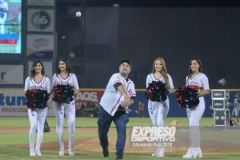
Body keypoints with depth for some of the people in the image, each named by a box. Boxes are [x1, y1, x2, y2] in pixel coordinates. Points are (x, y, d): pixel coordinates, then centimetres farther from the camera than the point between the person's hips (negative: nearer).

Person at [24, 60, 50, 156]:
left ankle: (37, 149, 6)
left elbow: (48, 93, 7)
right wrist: (28, 95, -14)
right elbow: (25, 92, 8)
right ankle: (31, 148, -5)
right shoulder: (29, 79, 8)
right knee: (33, 126, -14)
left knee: (41, 127, 1)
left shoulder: (46, 79, 8)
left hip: (43, 105, 1)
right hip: (32, 105, -1)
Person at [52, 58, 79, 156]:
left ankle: (71, 148, 0)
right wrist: (54, 94, -12)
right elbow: (53, 89, 10)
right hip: (58, 102, 1)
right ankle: (61, 148, 6)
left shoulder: (72, 76, 6)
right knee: (59, 125, 1)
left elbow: (77, 90, 7)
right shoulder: (56, 76, 9)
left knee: (71, 124, -9)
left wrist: (71, 92, -13)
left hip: (70, 102, -1)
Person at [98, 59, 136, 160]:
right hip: (106, 108, -4)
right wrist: (126, 95, -50)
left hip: (121, 111, 4)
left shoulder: (131, 83, 12)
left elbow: (133, 98, 8)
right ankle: (104, 147, 35)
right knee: (102, 131, 6)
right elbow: (119, 86, -30)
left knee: (122, 131, -14)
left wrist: (128, 102, -16)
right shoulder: (116, 77, -9)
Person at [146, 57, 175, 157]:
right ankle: (158, 148, 12)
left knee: (160, 123, -19)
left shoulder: (167, 76, 5)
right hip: (152, 102, 3)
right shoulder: (149, 76, 10)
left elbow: (172, 90, 6)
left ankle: (161, 148, -17)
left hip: (163, 102, -3)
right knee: (155, 125, 5)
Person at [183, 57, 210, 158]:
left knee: (193, 125, -17)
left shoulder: (202, 77, -4)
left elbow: (207, 91, -8)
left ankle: (191, 150, -22)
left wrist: (196, 95, -20)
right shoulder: (188, 77, 17)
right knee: (194, 126, 8)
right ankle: (197, 150, 12)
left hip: (198, 102, -7)